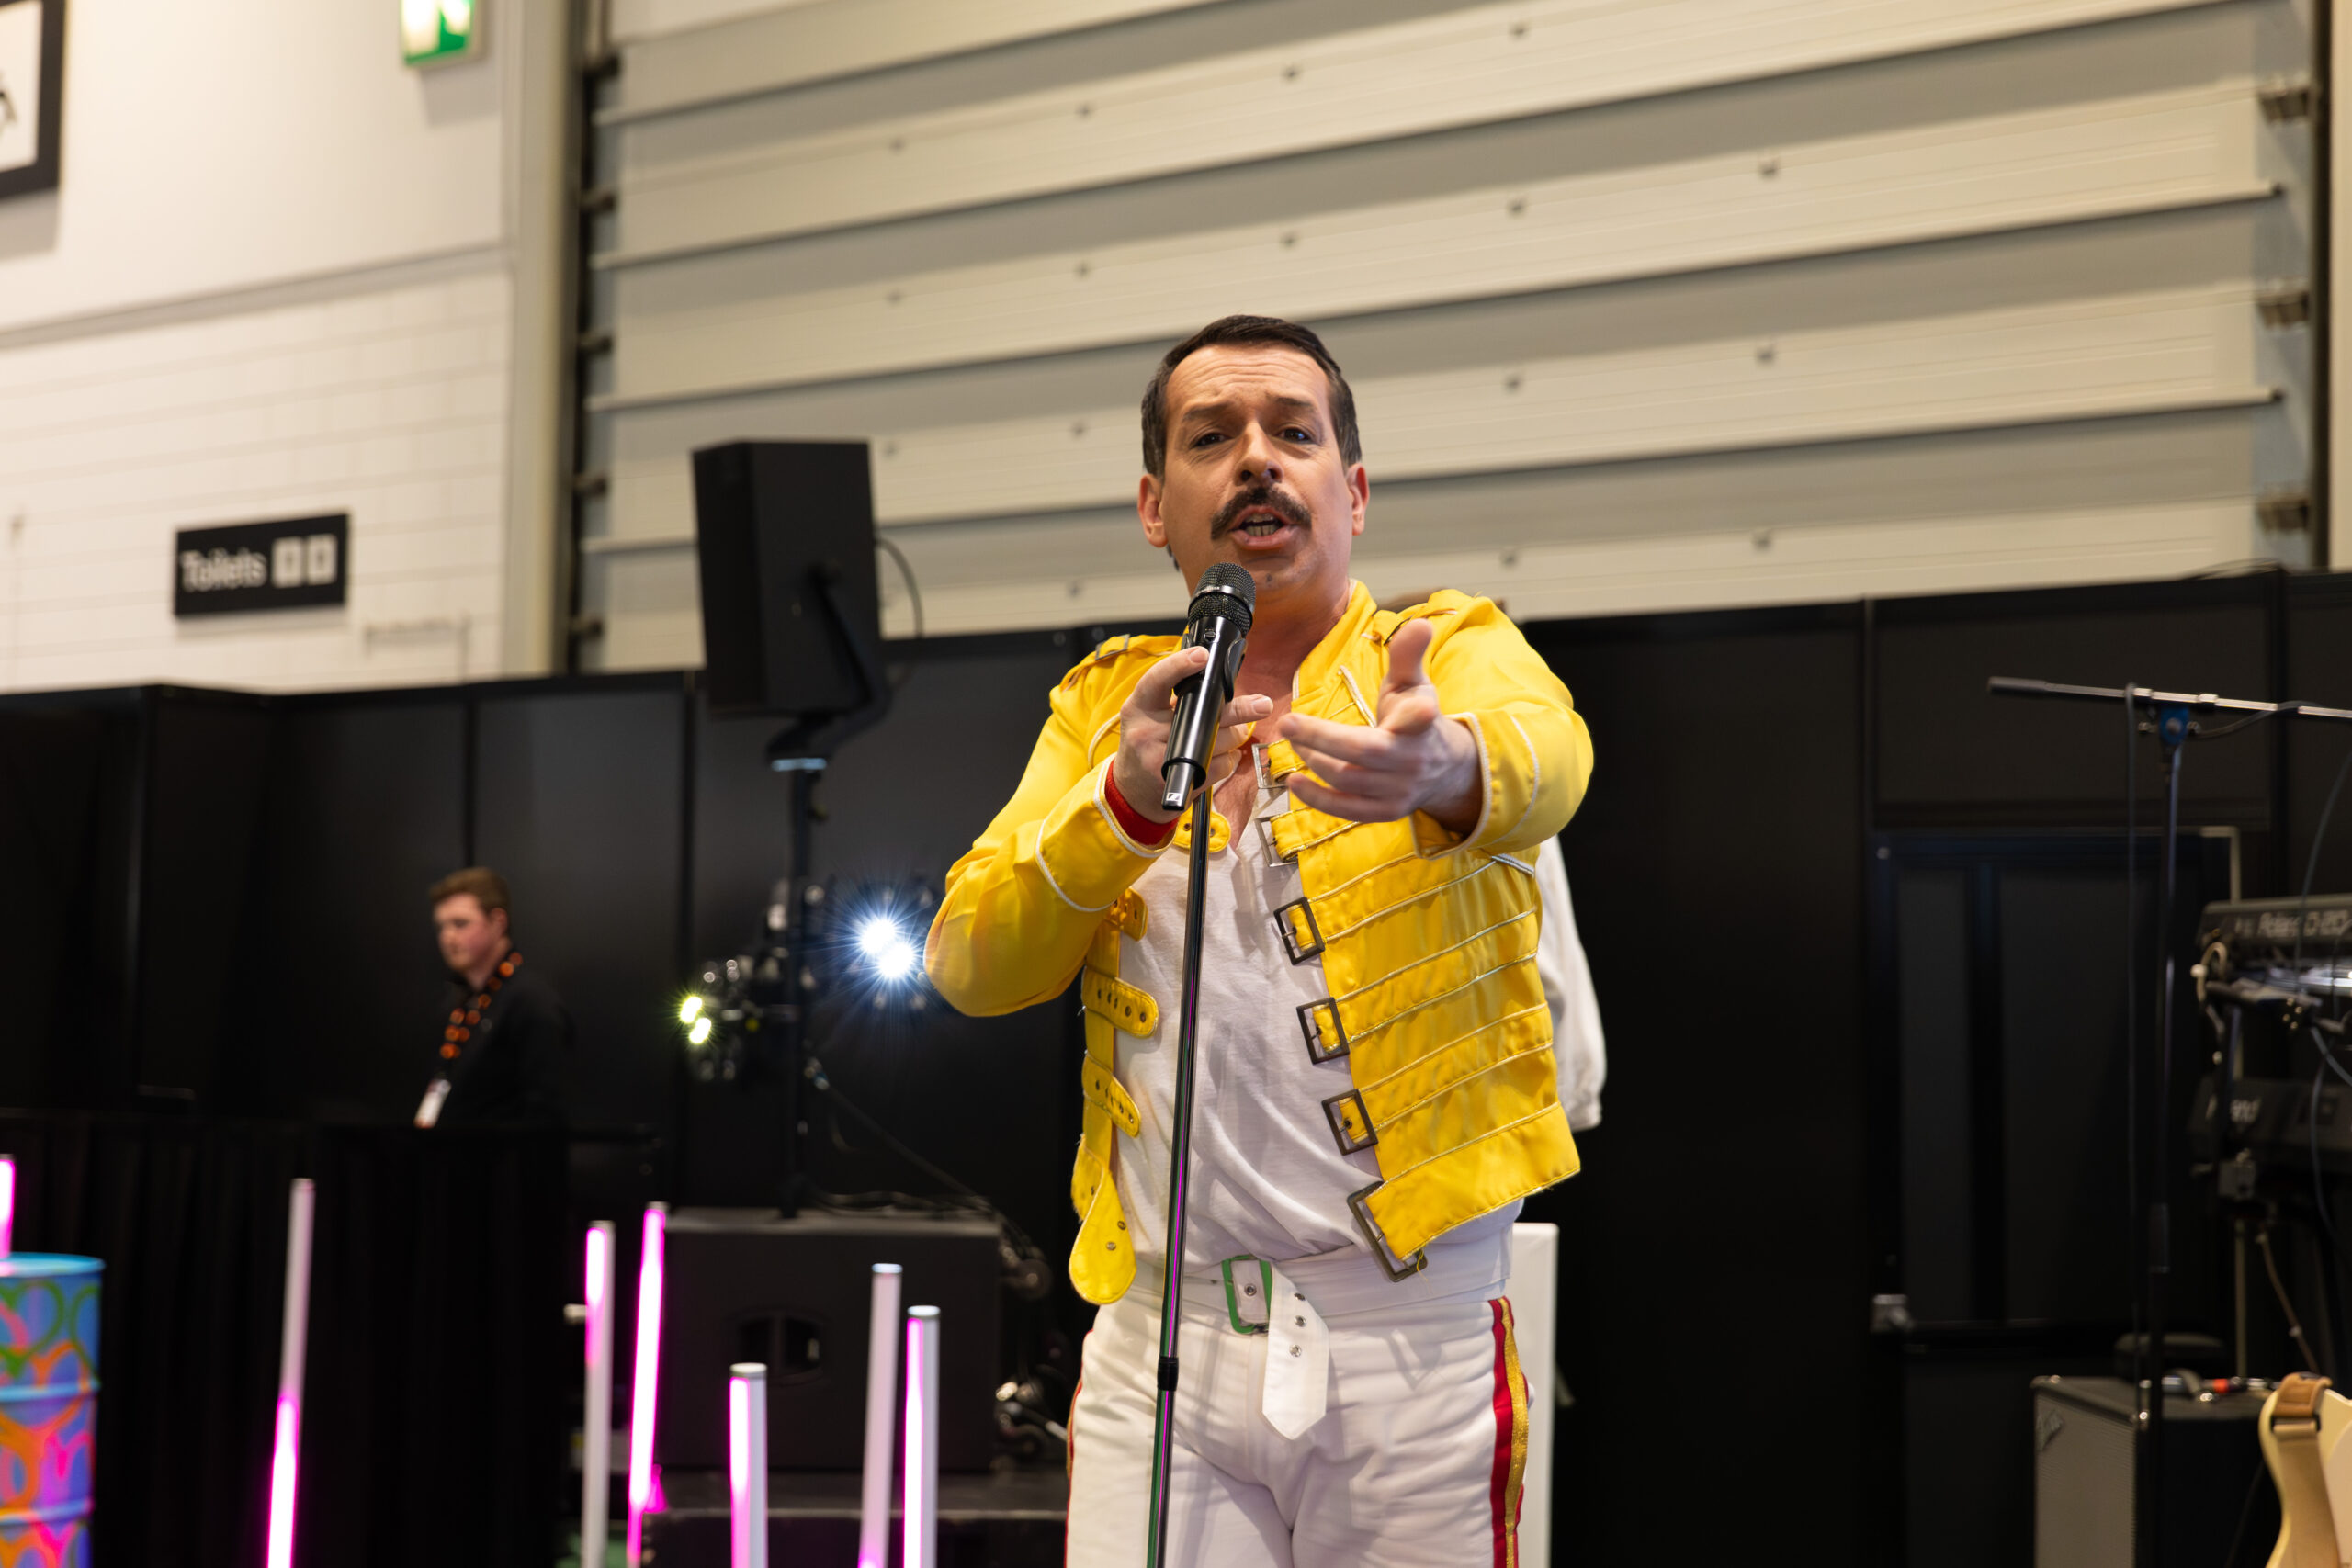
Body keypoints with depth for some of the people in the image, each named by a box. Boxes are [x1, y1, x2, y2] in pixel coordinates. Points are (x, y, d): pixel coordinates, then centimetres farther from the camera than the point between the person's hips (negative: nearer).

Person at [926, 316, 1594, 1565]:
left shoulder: (1453, 652, 3)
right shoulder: (1106, 702, 12)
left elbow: (1545, 751, -22)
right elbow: (969, 968, 0)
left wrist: (1443, 769, -46)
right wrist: (1127, 805, -18)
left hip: (1409, 1334, -2)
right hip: (1160, 1333, 2)